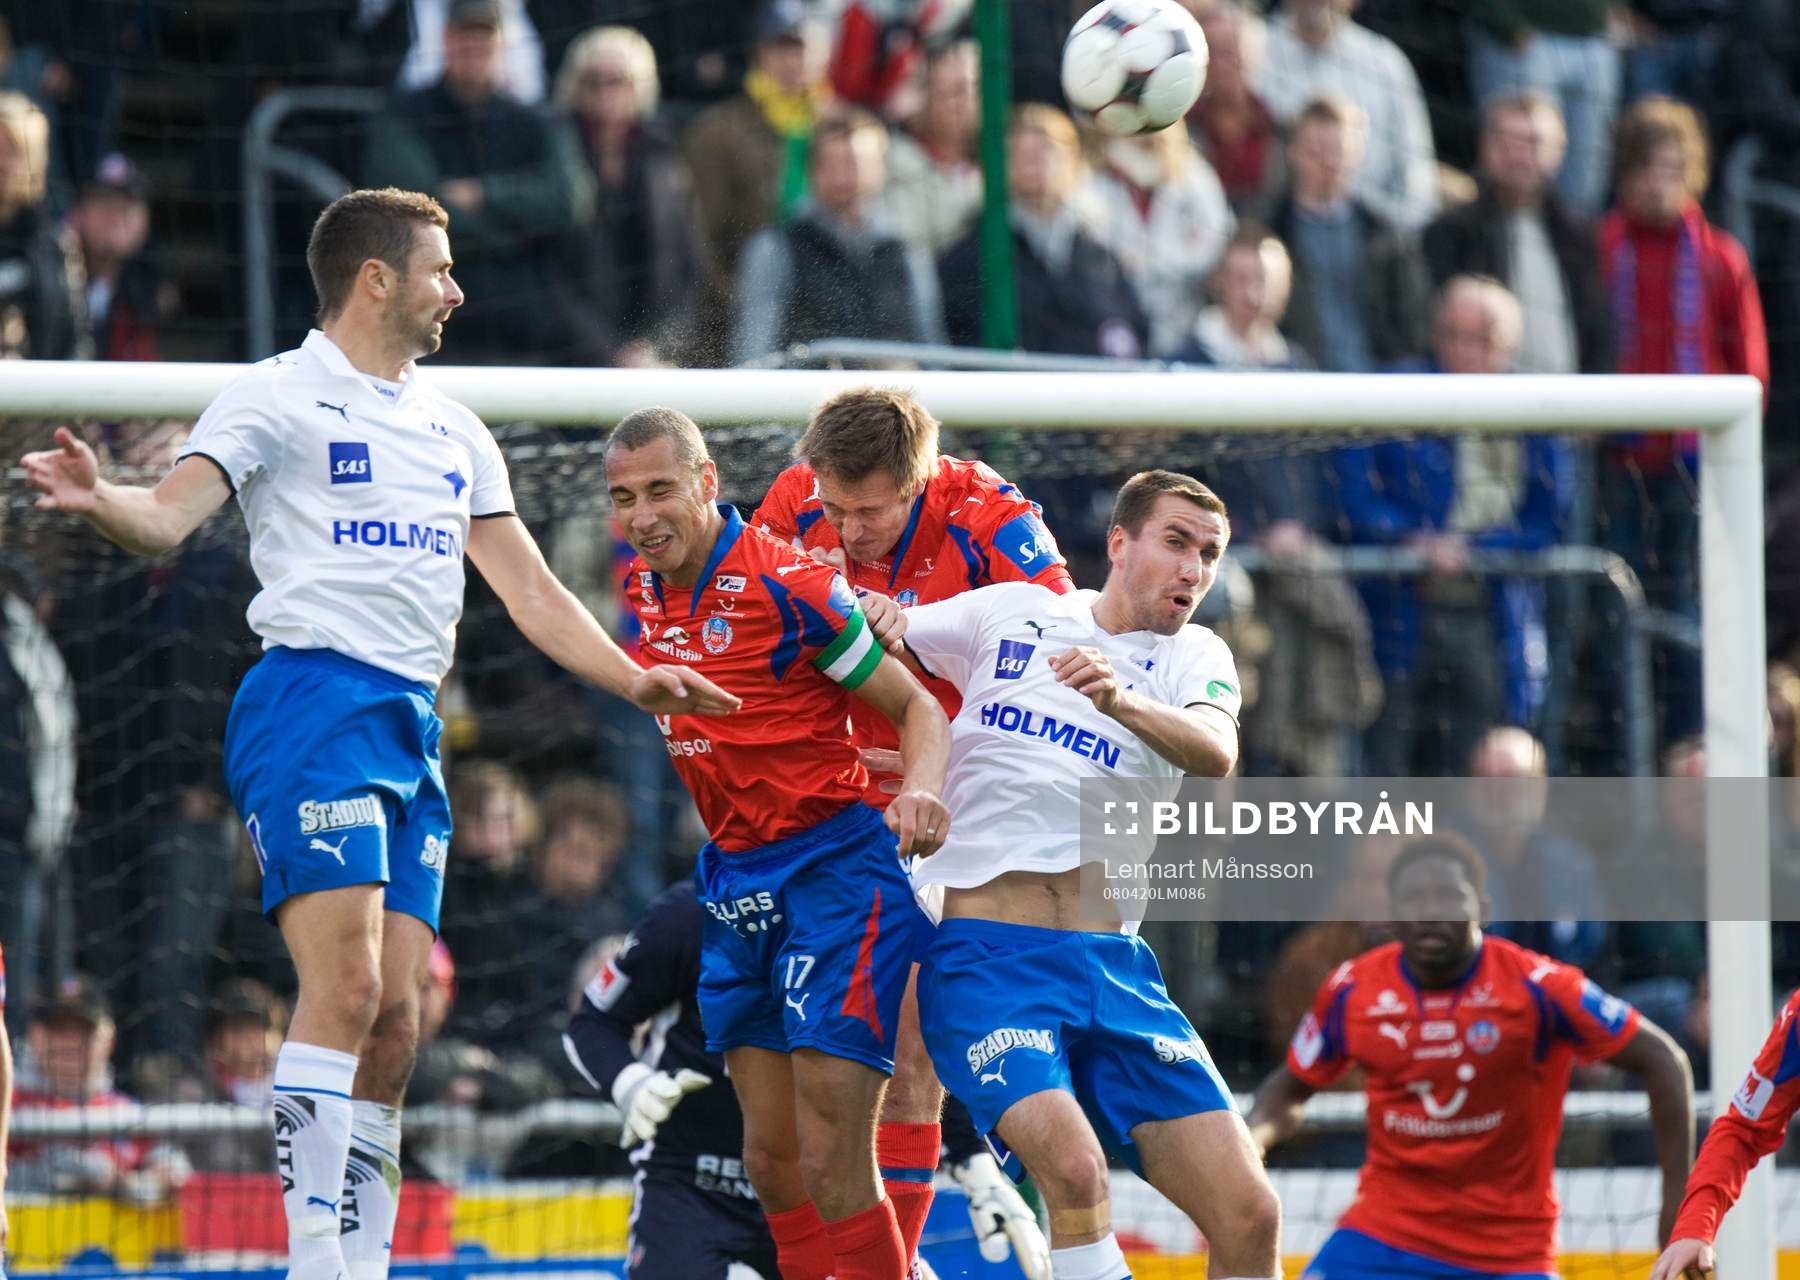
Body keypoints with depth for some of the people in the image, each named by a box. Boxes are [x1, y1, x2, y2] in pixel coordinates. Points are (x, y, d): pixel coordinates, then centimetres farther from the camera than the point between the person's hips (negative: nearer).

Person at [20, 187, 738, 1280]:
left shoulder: (454, 429, 22)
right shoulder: (280, 397, 1)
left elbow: (533, 592, 24)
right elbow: (171, 515, -11)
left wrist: (634, 679, 12)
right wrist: (99, 499, -33)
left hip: (415, 728, 7)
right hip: (313, 699, -7)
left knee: (395, 1021, 2)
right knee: (346, 982, -20)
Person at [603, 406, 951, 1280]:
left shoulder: (787, 583, -16)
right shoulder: (643, 588, 6)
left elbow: (918, 706, -13)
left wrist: (921, 788, -29)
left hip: (837, 869, -8)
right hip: (734, 880, 8)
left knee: (831, 1165, -14)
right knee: (771, 1162, 8)